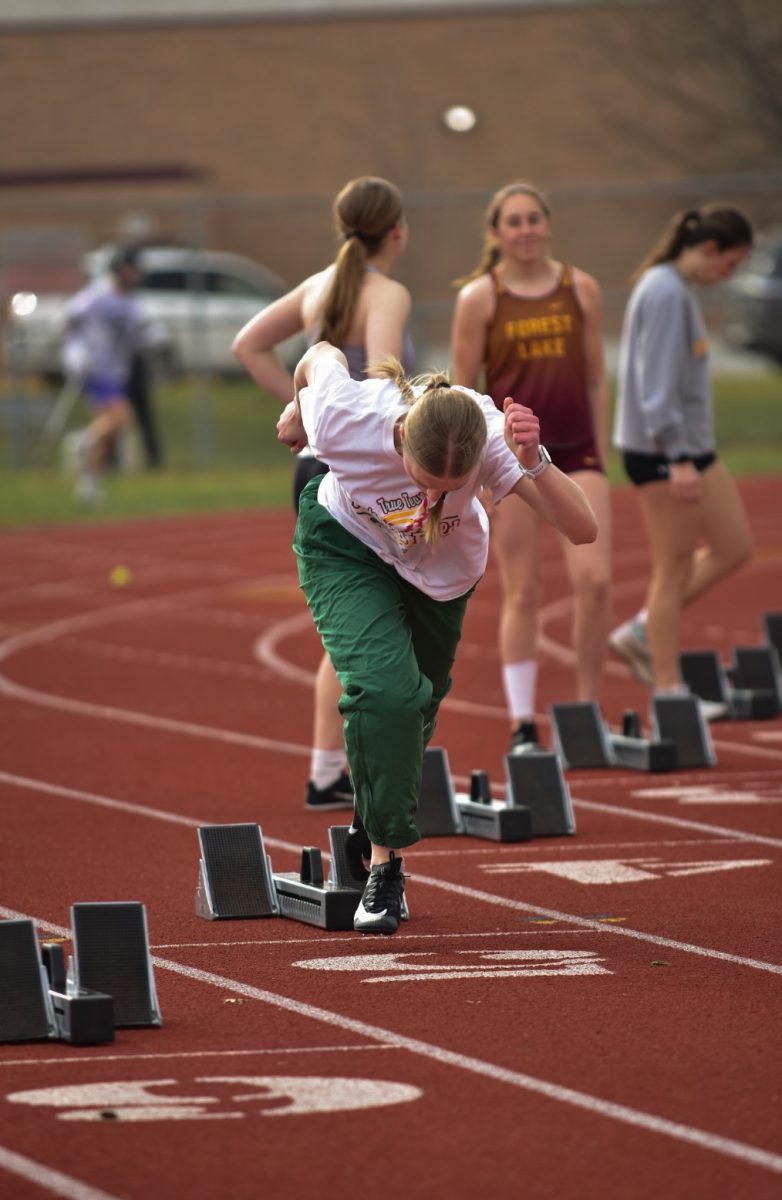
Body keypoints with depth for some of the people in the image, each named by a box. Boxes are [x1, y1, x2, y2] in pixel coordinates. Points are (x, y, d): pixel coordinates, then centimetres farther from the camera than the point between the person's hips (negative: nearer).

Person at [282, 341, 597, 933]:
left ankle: (374, 827, 45)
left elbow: (582, 528, -43)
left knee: (418, 702, 16)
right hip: (348, 546, -2)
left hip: (442, 567, 2)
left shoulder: (489, 438, -39)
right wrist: (299, 405, 8)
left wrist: (532, 461, -59)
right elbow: (323, 356, -15)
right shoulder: (344, 419, -40)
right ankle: (385, 862, -12)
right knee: (385, 685, -24)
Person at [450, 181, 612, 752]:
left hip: (576, 449, 2)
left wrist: (601, 458, 9)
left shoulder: (581, 289, 6)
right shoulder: (480, 297, 0)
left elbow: (596, 382, 11)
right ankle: (523, 726, 8)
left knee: (595, 580, -10)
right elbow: (463, 390, 1)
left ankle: (589, 712, 4)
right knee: (522, 593, 1)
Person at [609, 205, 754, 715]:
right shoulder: (666, 294, -18)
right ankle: (670, 691, 6)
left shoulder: (679, 290, 13)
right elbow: (657, 386, -23)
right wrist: (679, 459, -25)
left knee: (734, 546, 11)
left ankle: (643, 632, 17)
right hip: (662, 449, -10)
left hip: (691, 445, 10)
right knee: (675, 567, -2)